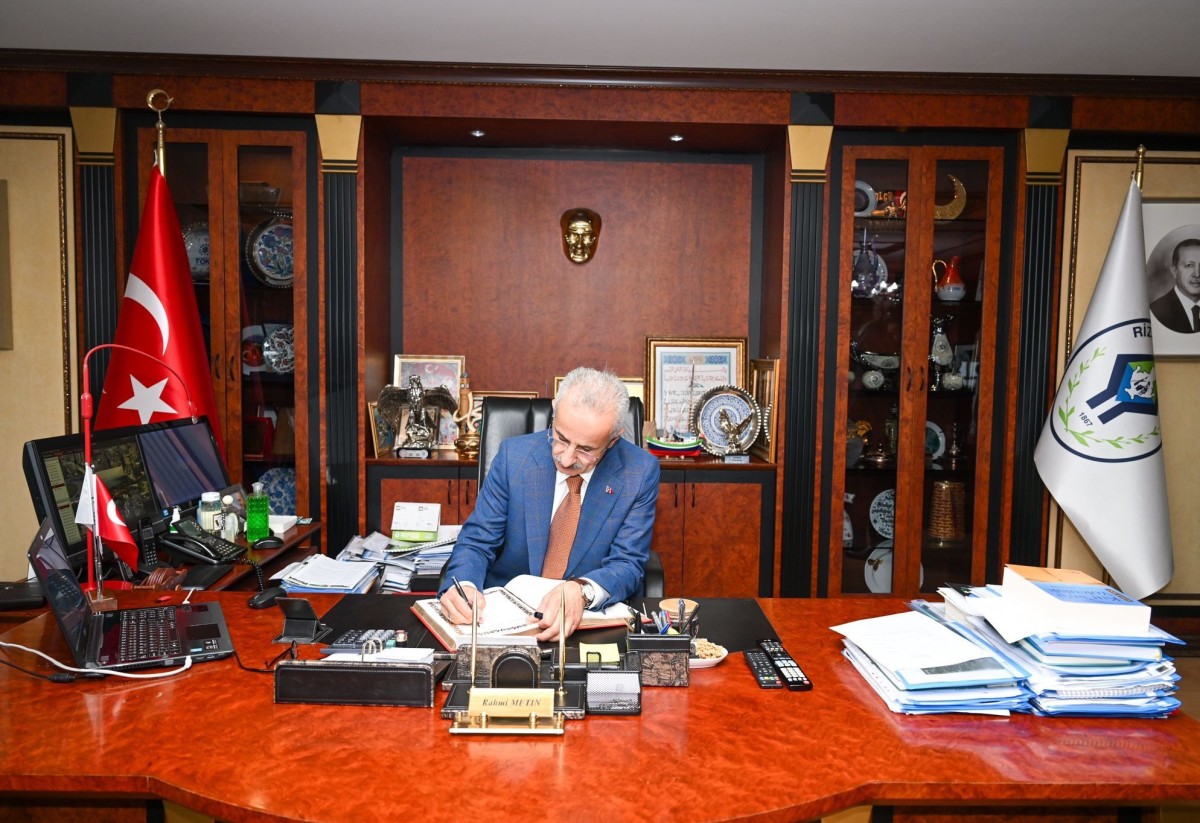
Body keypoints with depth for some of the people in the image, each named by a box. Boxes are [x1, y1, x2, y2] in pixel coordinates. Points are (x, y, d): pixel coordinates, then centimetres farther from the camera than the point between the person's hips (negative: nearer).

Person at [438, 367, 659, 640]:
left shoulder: (640, 473, -9)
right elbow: (476, 541, -2)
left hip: (593, 615, 0)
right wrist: (462, 584, -26)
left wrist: (581, 591, -32)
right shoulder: (514, 455, -6)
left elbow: (628, 565, -9)